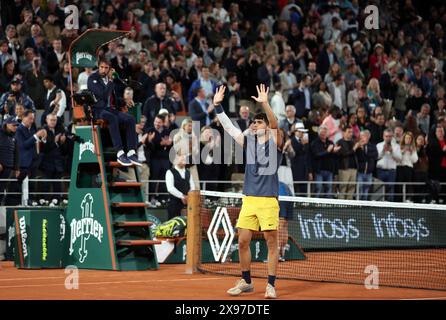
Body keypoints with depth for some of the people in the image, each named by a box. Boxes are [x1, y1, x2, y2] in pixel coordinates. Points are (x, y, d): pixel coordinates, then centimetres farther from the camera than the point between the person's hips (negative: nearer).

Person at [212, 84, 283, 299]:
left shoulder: (275, 142, -1)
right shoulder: (248, 142, 11)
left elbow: (275, 124, -19)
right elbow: (228, 126, 9)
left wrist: (265, 103, -32)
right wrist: (217, 105, 0)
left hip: (268, 201, -5)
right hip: (249, 200, 5)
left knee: (271, 242, -2)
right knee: (243, 241, 6)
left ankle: (271, 285, 3)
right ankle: (246, 282, 19)